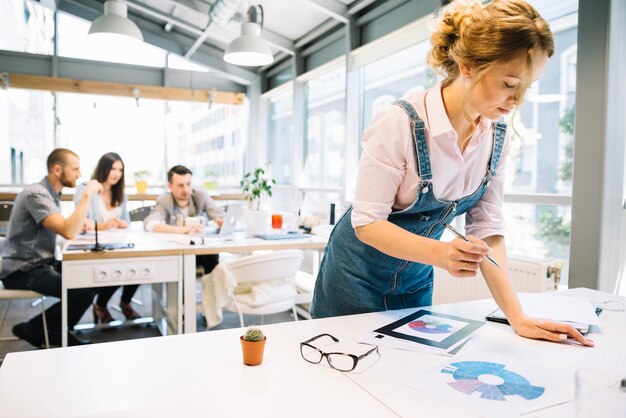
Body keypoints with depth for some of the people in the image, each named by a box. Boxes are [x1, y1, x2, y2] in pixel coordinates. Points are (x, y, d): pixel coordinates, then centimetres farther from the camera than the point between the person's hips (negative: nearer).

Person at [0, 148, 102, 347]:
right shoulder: (36, 193, -20)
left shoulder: (52, 193, 11)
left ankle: (56, 332, 13)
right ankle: (33, 330, 1)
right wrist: (87, 194, -26)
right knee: (83, 292, -23)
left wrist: (81, 224, -2)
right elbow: (68, 232, -31)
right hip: (23, 271, -10)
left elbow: (65, 227, 18)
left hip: (41, 263, 10)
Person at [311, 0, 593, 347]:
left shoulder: (496, 135, -8)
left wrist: (517, 317, -14)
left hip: (416, 278, 5)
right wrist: (440, 253, -39)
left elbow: (486, 227, -7)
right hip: (358, 274, -5)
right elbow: (366, 221, -24)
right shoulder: (399, 123, -26)